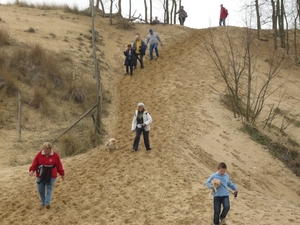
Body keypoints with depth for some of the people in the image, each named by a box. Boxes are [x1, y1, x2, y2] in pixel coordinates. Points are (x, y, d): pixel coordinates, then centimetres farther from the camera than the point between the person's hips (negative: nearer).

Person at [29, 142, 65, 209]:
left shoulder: (55, 155, -6)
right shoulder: (39, 155, -4)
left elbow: (59, 165, 2)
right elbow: (34, 163, 0)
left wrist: (62, 174, 8)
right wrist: (32, 170, -17)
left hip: (51, 176, -2)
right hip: (40, 175, 2)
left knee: (49, 189, -10)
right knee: (40, 190, 7)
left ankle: (47, 203, -14)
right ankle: (43, 202, 22)